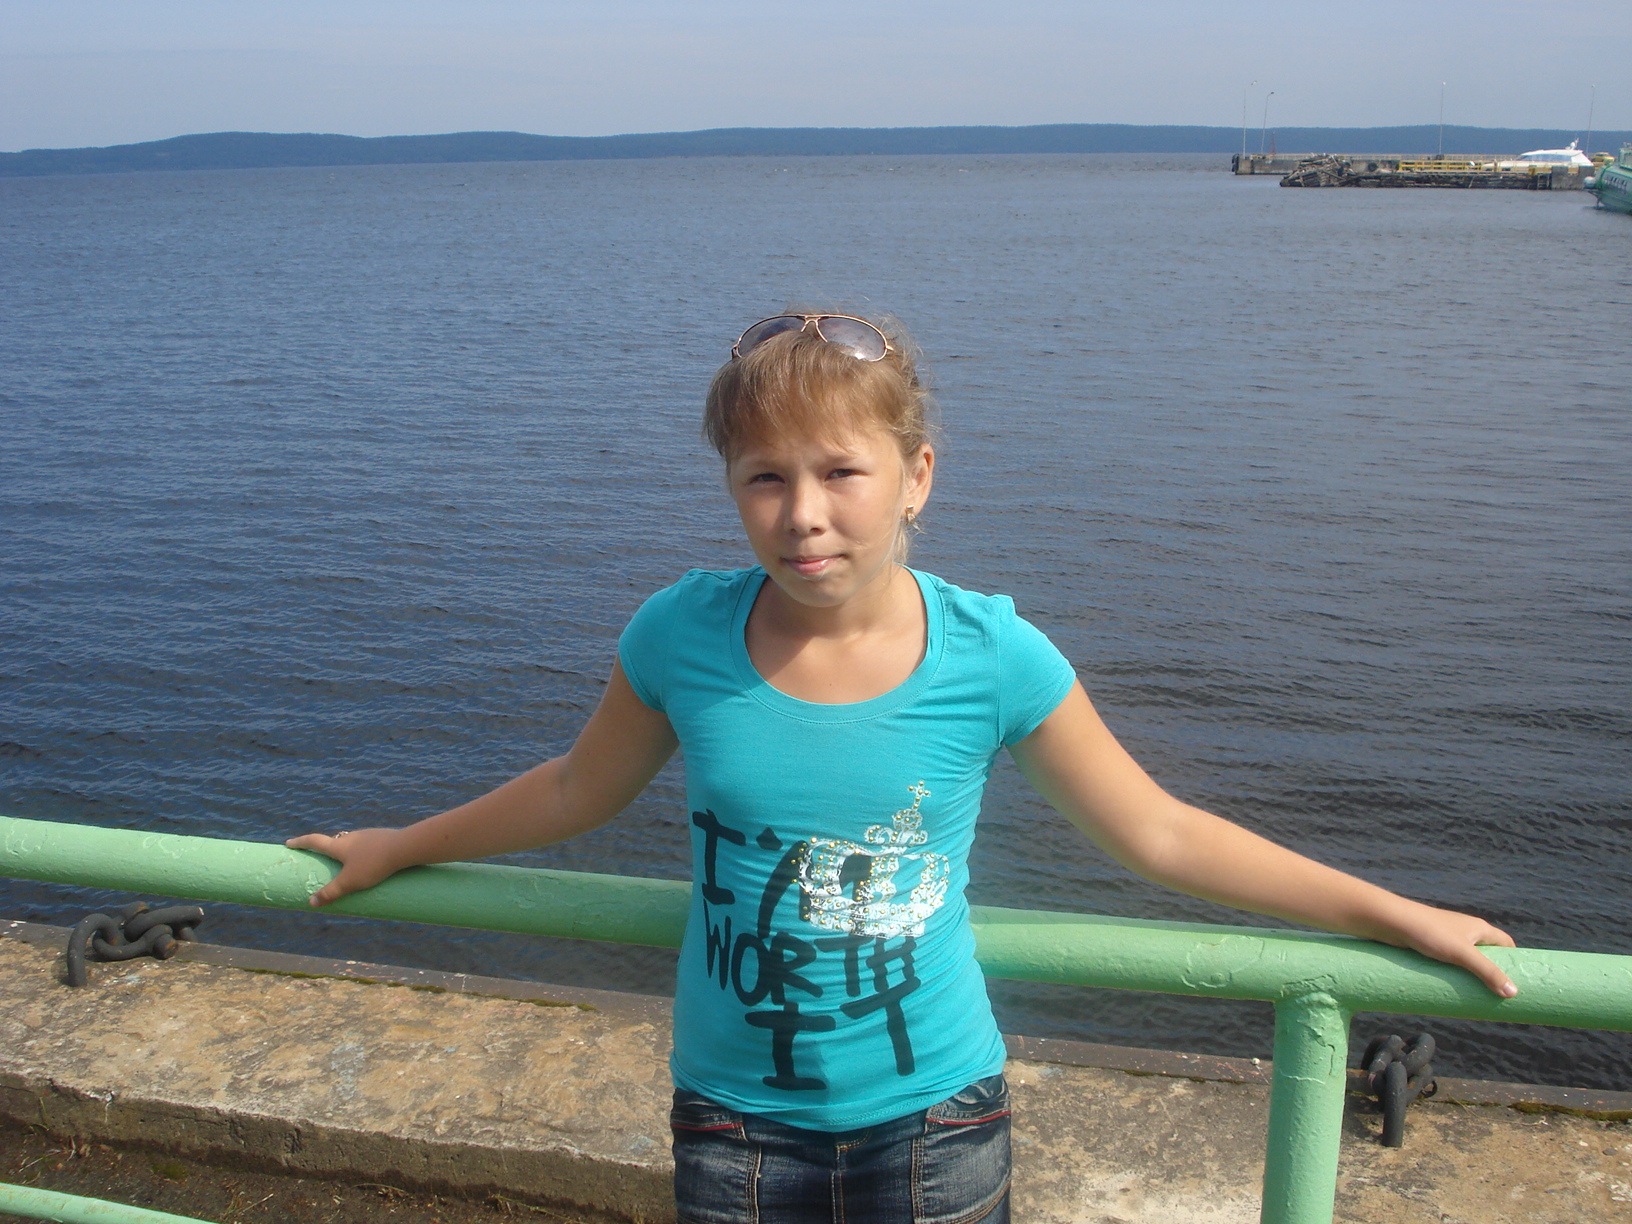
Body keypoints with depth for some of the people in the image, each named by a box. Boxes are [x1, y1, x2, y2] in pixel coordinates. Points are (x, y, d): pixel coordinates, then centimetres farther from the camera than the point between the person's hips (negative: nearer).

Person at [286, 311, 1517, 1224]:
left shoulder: (991, 659, -16)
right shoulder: (681, 636, -13)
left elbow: (1162, 835, -4)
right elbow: (578, 789, 6)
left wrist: (1393, 913, -1)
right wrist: (395, 849, 17)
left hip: (932, 1114, -1)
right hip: (731, 1115, 1)